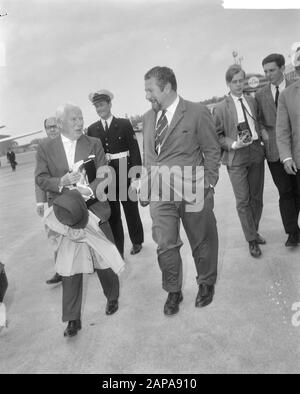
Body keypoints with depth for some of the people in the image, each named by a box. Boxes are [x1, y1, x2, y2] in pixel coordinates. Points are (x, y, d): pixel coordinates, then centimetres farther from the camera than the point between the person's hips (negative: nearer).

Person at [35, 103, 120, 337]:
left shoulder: (94, 144, 2)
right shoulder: (46, 149, 4)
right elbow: (41, 179, -1)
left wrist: (90, 190, -26)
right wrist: (61, 182, -22)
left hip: (94, 210, 0)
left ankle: (112, 298, 39)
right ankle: (73, 319, 18)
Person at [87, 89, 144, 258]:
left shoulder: (124, 124, -2)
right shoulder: (92, 129, 6)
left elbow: (135, 150, -4)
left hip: (125, 174, -2)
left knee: (131, 210, 13)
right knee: (112, 215, 6)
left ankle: (137, 242, 34)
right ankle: (118, 251, 18)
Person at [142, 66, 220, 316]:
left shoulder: (197, 113, -5)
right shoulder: (148, 118, 11)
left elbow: (212, 150, -3)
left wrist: (207, 185, -9)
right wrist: (146, 188, 9)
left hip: (192, 192, -3)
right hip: (160, 193, 4)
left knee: (202, 242, 11)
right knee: (165, 245, 1)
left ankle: (206, 284, 35)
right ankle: (173, 292, 22)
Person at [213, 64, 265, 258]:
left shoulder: (252, 101, 12)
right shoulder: (221, 108, -3)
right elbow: (217, 135, -3)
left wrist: (262, 134, 5)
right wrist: (233, 144, -16)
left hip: (256, 152, 5)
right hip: (236, 157, -4)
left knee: (257, 197, 12)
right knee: (243, 200, -2)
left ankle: (254, 231, 31)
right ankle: (252, 240, 10)